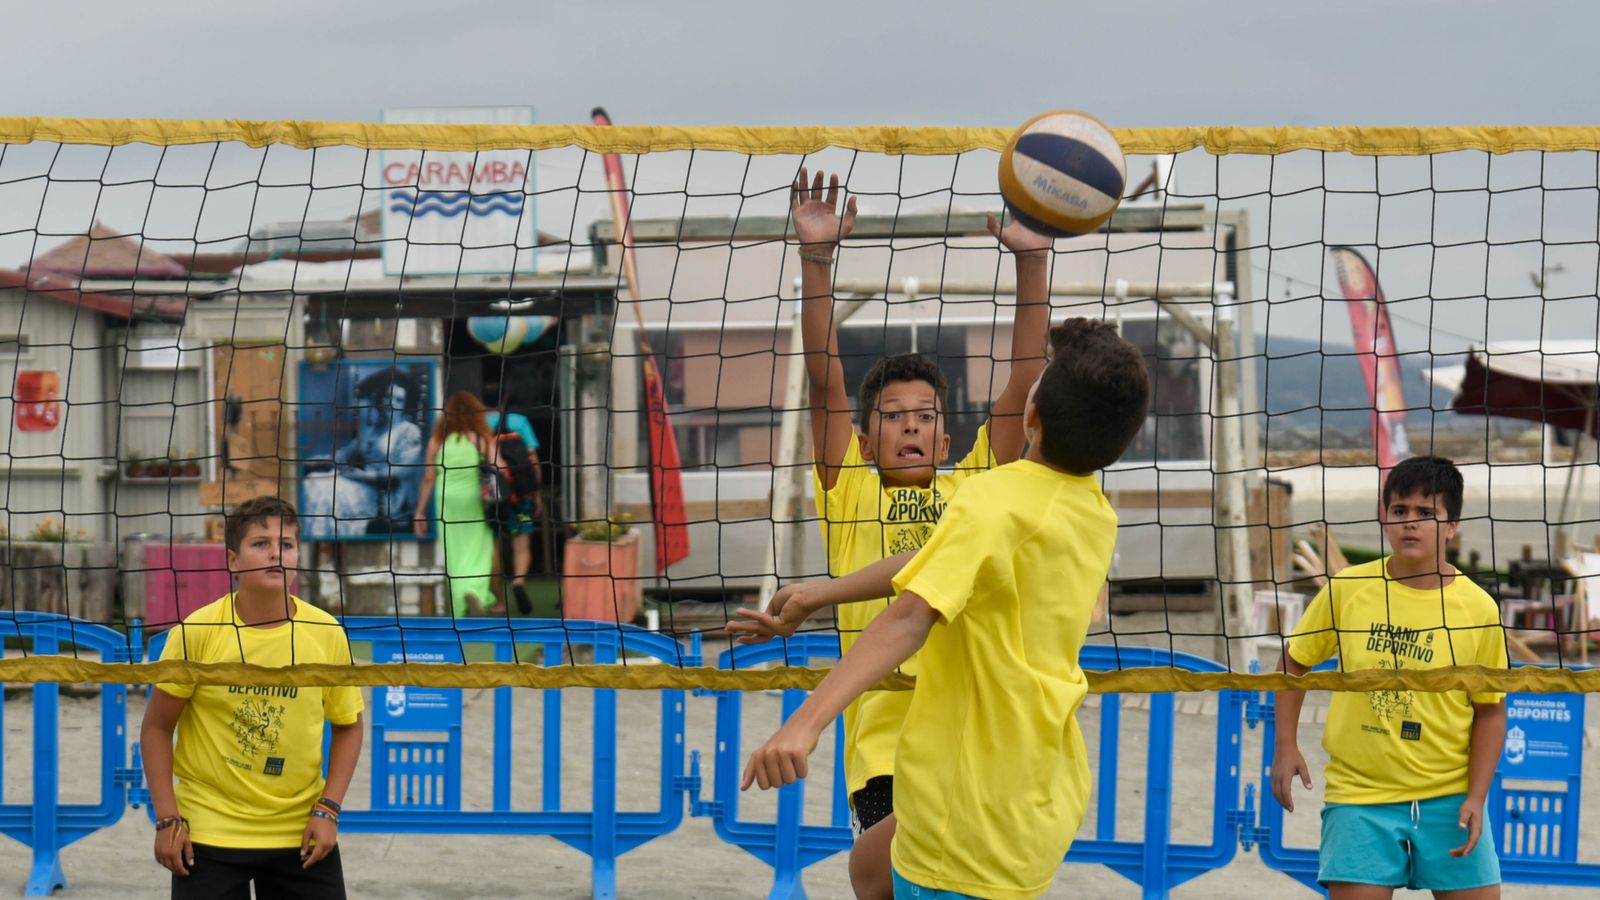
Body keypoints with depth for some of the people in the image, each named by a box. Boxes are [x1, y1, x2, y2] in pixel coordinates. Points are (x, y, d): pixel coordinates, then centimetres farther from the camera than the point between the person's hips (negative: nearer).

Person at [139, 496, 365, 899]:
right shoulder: (197, 631, -8)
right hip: (208, 834, -2)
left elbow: (348, 726, 8)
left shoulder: (327, 633, -3)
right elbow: (156, 728, -1)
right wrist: (167, 819, -7)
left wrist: (328, 809, -3)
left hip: (302, 835, 2)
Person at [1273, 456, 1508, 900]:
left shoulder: (1479, 608, -4)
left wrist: (1476, 798, -6)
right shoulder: (1345, 590, -3)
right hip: (1359, 797, 0)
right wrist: (1286, 746, 1)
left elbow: (1490, 709, 2)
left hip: (1449, 799, 0)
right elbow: (1295, 662, 9)